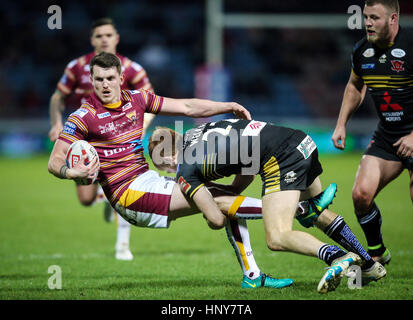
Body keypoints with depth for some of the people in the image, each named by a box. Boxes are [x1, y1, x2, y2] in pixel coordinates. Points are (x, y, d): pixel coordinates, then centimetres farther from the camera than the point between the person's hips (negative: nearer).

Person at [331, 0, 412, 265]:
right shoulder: (362, 50, 2)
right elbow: (355, 86, 22)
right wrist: (341, 124, 15)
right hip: (386, 136, 6)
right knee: (361, 194, -5)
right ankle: (377, 254, 16)